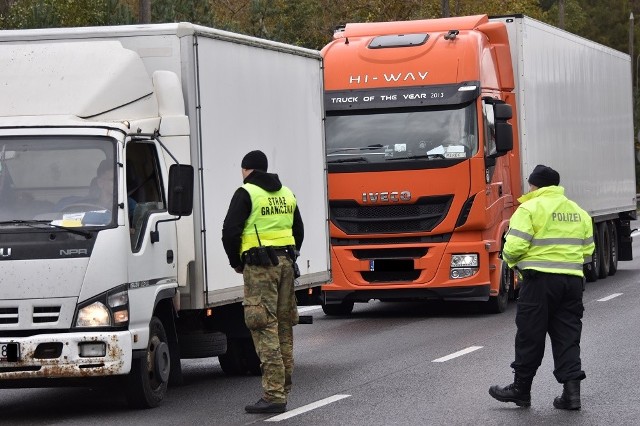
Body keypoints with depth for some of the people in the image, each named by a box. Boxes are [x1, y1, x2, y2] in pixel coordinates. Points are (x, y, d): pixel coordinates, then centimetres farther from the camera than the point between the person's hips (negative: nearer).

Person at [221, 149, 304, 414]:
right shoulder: (286, 194, 18)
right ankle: (283, 388, 19)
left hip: (259, 265, -7)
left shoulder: (246, 193, -5)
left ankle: (274, 395, -14)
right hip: (286, 262, 7)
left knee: (265, 328, -9)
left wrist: (236, 263, 3)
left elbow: (230, 231, -11)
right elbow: (298, 231, 24)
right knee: (284, 326, 14)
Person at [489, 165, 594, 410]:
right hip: (573, 279, 6)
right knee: (567, 337, 7)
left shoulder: (530, 208, -6)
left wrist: (510, 259, 5)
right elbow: (588, 250, 15)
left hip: (540, 280, -5)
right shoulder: (577, 211, 15)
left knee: (530, 336, 3)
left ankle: (521, 389, 11)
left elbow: (514, 246, -15)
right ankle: (572, 390, -1)